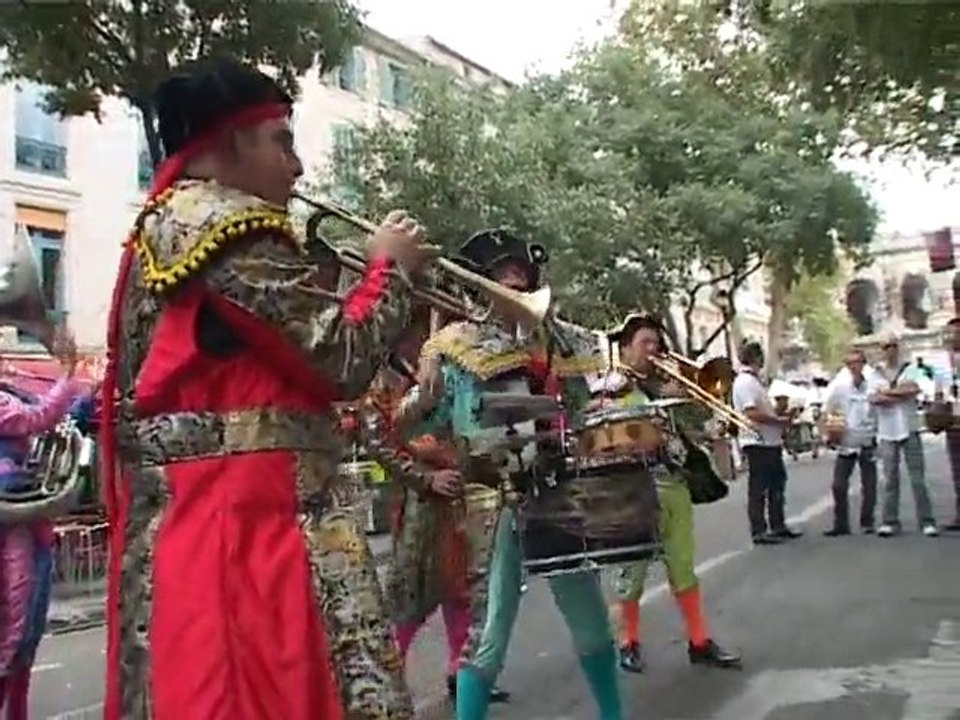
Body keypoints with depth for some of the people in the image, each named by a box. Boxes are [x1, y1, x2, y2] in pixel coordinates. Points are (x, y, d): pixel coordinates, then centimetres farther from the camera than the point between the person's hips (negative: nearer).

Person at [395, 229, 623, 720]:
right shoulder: (459, 351, -5)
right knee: (488, 634, -4)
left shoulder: (557, 343, 9)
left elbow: (584, 417, 20)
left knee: (591, 620, 18)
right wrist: (423, 398, -28)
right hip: (497, 504, -5)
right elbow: (403, 428, -10)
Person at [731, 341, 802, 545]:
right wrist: (779, 420, -18)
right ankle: (759, 532, 4)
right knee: (758, 489, -3)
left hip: (770, 442, 10)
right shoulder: (745, 382, -15)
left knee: (776, 486, 17)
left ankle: (778, 526, 27)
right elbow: (752, 413, -25)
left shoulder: (754, 381, 17)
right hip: (757, 443, -10)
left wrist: (782, 417, 10)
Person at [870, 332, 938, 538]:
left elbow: (914, 388, -15)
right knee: (890, 479, 5)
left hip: (909, 428, -1)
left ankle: (927, 521, 4)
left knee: (918, 478, 0)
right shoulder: (876, 372, 6)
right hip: (887, 431, 1)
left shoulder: (910, 369, 5)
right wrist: (902, 393, -11)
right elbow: (874, 398, -10)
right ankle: (890, 522, 10)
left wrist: (886, 391, -9)